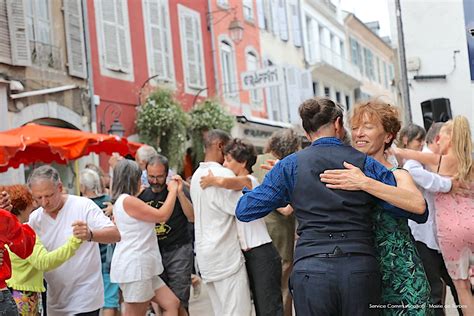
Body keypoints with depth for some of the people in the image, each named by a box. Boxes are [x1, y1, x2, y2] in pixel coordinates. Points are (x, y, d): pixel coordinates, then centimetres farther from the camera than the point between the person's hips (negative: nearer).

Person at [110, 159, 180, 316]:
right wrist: (173, 190, 0)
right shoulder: (127, 201, -14)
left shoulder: (122, 201, 18)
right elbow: (162, 215, -12)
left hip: (141, 266, 10)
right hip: (133, 266, -10)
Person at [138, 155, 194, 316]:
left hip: (178, 250, -4)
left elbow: (192, 217, -15)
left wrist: (180, 193, -23)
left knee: (178, 303, -6)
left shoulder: (177, 190, -5)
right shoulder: (143, 194, 7)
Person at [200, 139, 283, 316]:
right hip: (249, 254, 9)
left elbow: (223, 182, -30)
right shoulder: (238, 186, 17)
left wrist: (211, 180, -11)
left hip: (261, 253, -9)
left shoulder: (248, 180, -11)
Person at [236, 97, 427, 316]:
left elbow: (244, 210, 7)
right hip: (361, 268, 1)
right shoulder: (364, 163, 6)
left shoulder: (290, 165, 4)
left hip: (310, 270, 0)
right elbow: (418, 207, 5)